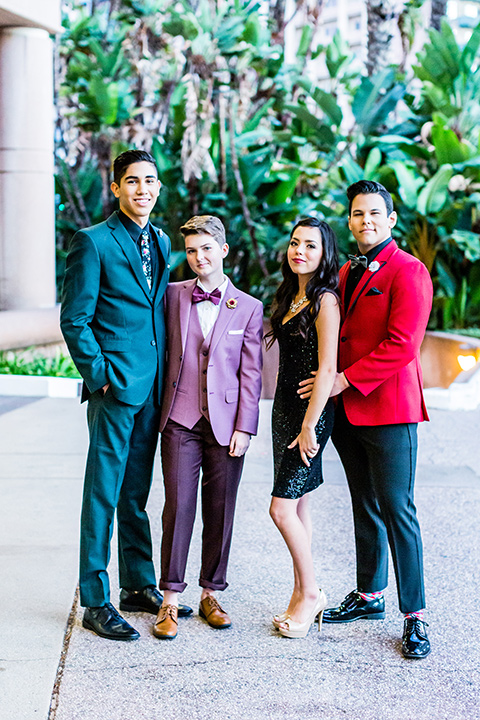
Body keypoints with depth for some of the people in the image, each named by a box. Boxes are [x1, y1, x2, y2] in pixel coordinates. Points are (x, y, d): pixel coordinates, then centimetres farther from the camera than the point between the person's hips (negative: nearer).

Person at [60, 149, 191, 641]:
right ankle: (96, 603, 6)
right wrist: (99, 375, -11)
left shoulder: (161, 243, 15)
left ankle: (139, 586, 26)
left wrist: (165, 376, 12)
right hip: (115, 388, -6)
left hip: (151, 389, 7)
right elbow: (74, 319, -7)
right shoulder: (93, 242, -6)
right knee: (103, 494, -1)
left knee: (136, 492, 15)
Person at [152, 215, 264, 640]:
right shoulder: (171, 296, 6)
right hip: (181, 420, 0)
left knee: (220, 510, 6)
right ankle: (170, 600, 6)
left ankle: (211, 595, 19)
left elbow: (251, 374, 2)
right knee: (178, 506, -3)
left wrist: (244, 428, -4)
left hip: (226, 422, 0)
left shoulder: (249, 308, 3)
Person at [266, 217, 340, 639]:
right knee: (298, 506, 12)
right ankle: (303, 595, 21)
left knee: (282, 508, -8)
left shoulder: (325, 300, -13)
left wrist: (309, 426, -18)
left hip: (311, 412, -8)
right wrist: (289, 417, 15)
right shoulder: (290, 298, 13)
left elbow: (327, 369, -17)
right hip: (285, 408, 8)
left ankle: (311, 592, 8)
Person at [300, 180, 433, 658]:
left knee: (396, 509, -6)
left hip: (389, 409, -7)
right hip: (347, 410, 7)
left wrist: (347, 380, -16)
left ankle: (415, 616, 1)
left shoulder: (408, 272, -8)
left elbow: (401, 345, -17)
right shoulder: (347, 273, 16)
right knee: (364, 507, 15)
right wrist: (334, 384, 8)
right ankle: (369, 596, 27)